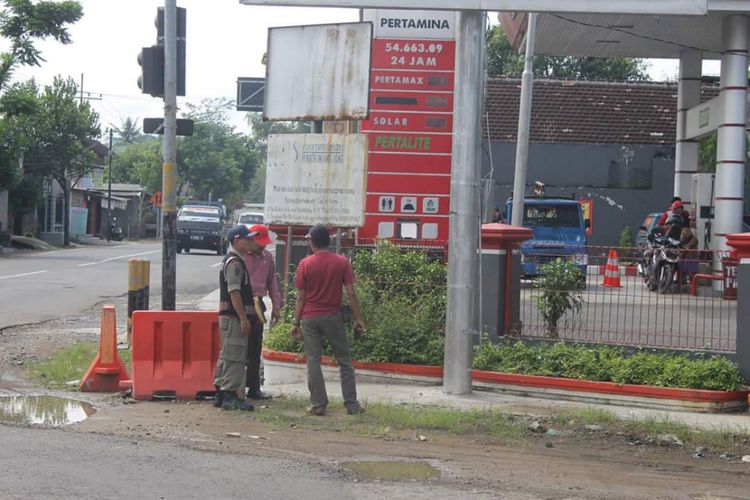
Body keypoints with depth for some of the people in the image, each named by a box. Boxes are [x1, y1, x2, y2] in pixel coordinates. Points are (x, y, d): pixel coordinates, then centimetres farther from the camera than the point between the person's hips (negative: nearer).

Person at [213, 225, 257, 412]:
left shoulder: (232, 260, 18)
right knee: (234, 356, -8)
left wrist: (245, 317, 22)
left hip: (229, 317, 11)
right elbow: (234, 292, -21)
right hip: (234, 317, -11)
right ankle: (230, 396, -6)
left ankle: (221, 395, 20)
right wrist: (243, 319, -21)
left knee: (226, 356, 14)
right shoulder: (235, 263, -15)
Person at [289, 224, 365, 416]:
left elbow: (301, 297, -3)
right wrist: (358, 319, -1)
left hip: (310, 318, 0)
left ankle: (318, 405, 3)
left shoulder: (305, 264, -4)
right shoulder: (342, 262, -3)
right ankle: (351, 404, 6)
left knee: (313, 361, 5)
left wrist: (296, 323, 4)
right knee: (345, 361, 8)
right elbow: (351, 293, -7)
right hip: (333, 317, 0)